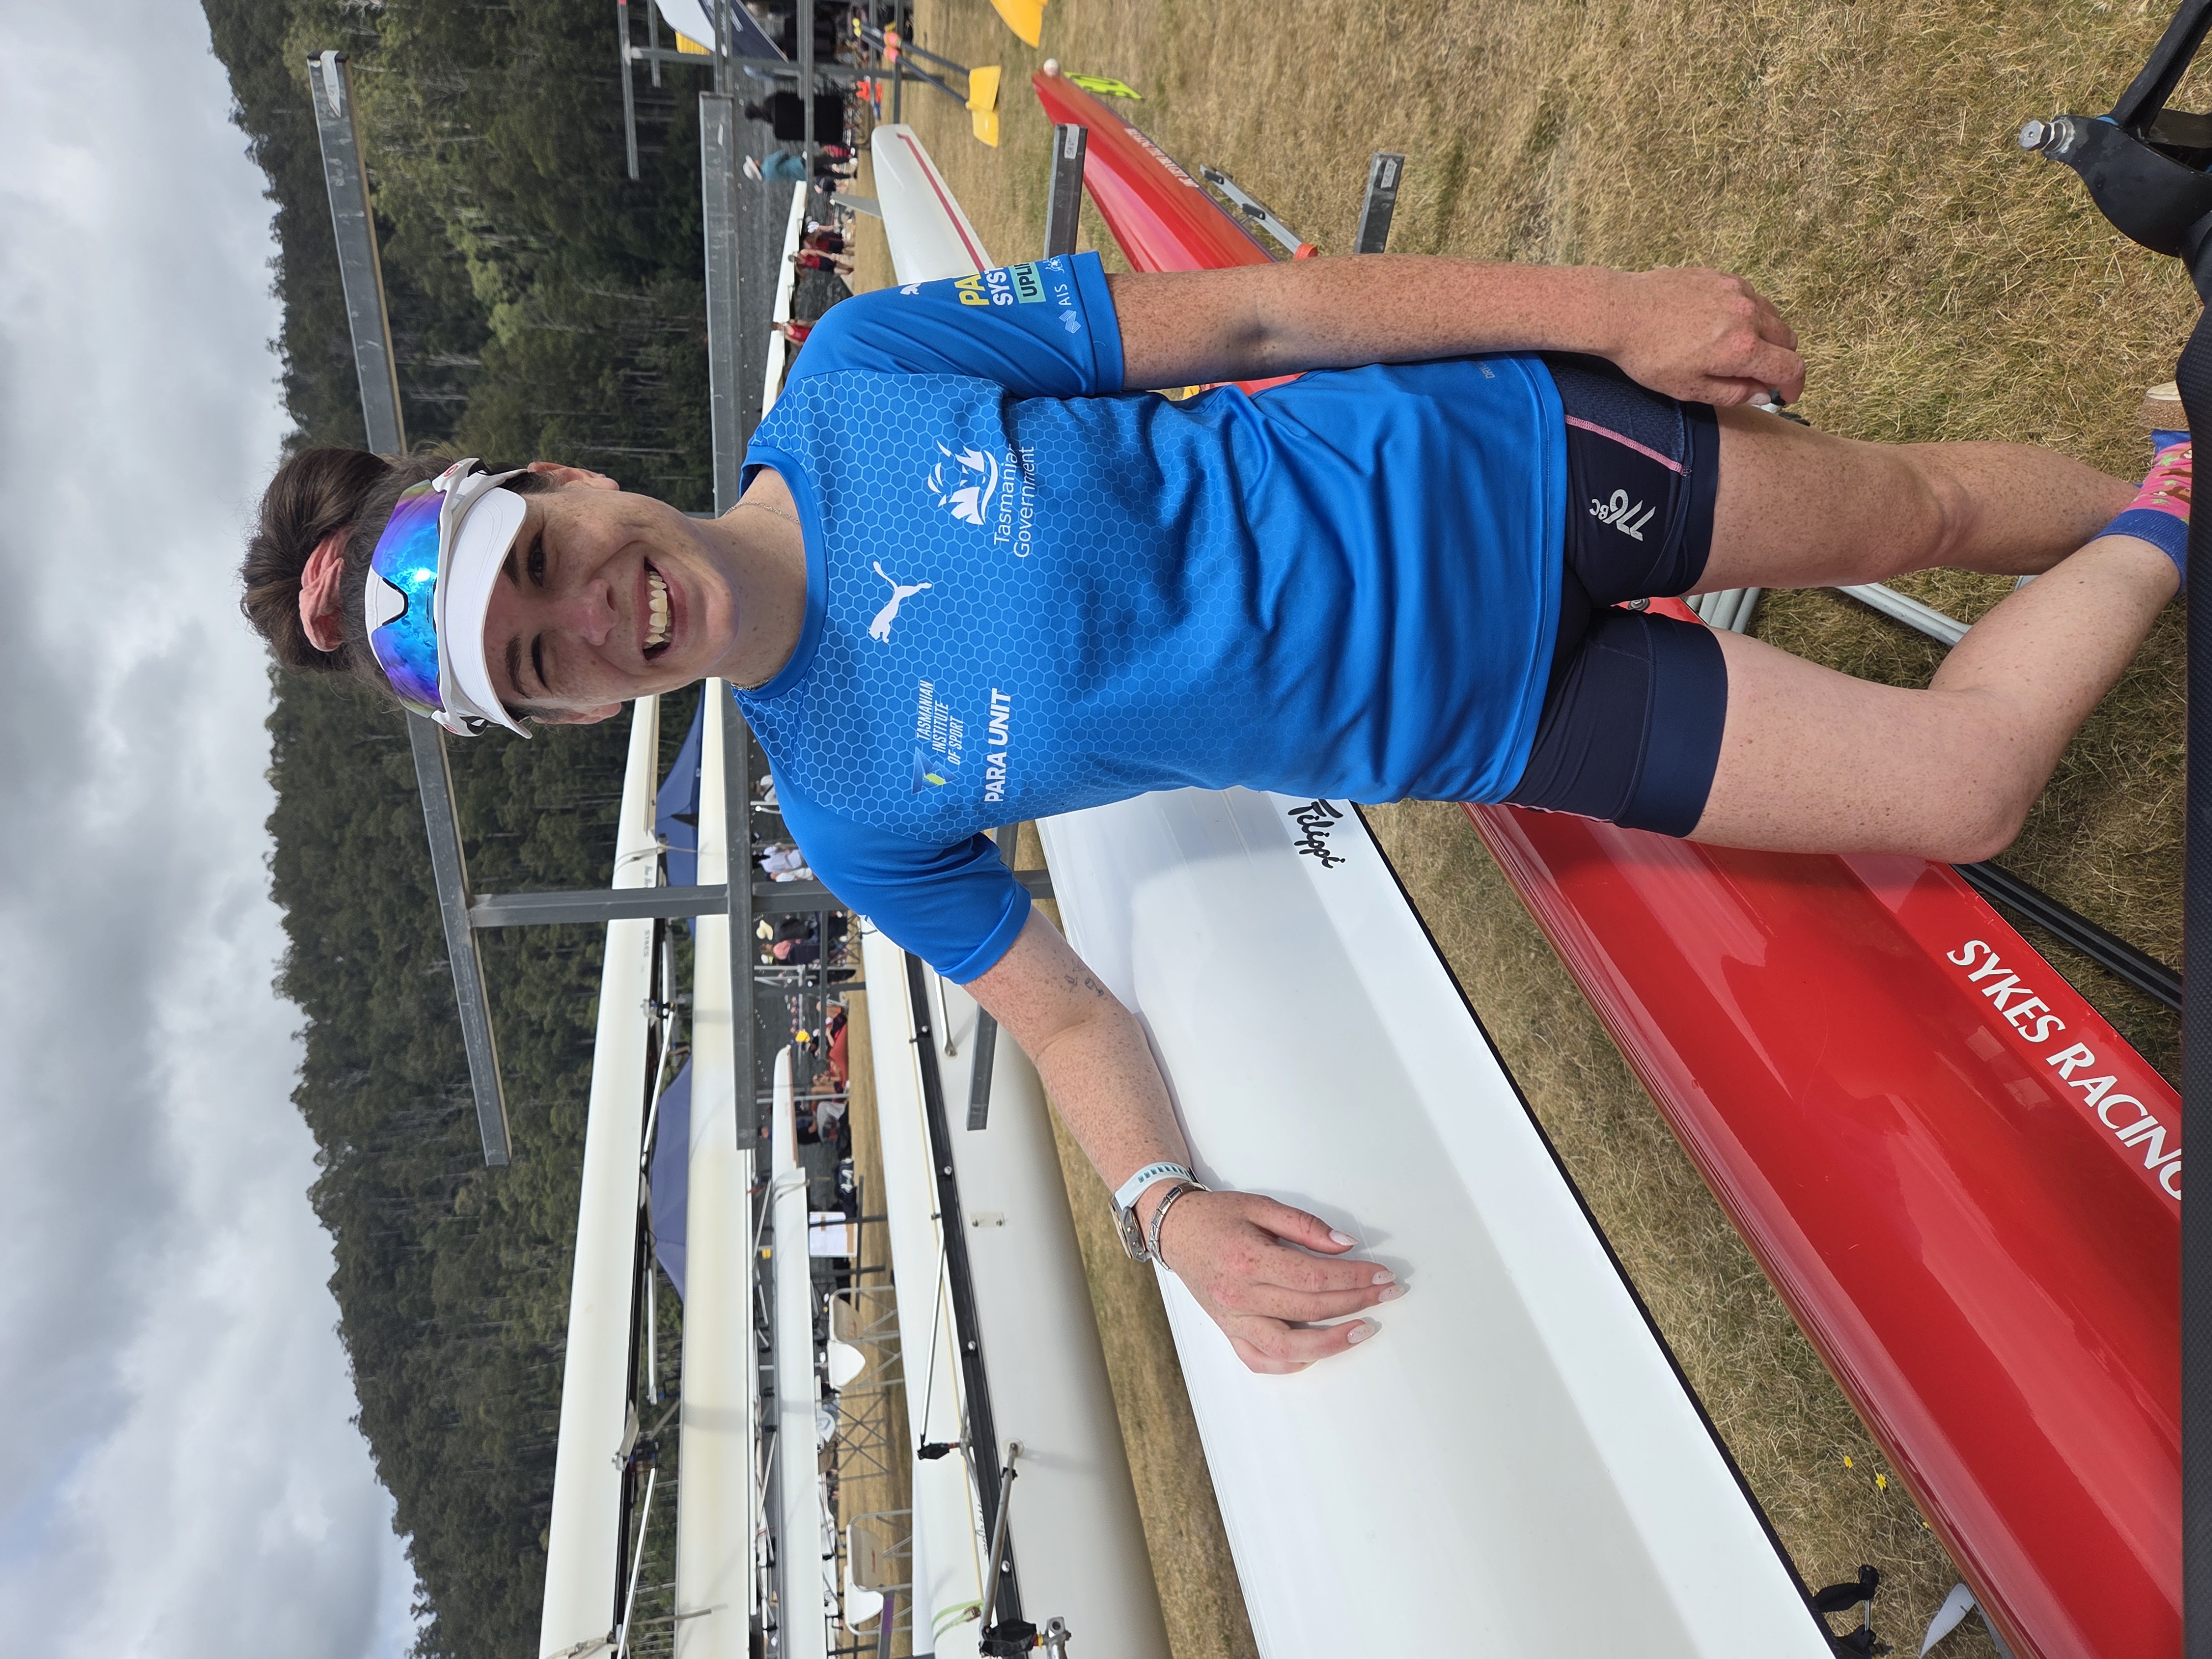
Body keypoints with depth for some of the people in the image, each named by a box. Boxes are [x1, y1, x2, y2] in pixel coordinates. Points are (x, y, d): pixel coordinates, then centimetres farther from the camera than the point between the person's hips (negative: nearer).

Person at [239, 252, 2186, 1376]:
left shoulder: (855, 372, -13)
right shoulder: (854, 813, -10)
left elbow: (1242, 314, -10)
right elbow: (1067, 1013, -2)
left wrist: (1609, 302, -9)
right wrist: (1168, 1203, -21)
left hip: (1494, 456, 1)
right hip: (1482, 730, 0)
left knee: (1919, 501, 12)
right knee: (1957, 789, 4)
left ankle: (2155, 498, 49)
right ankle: (2157, 543, 35)